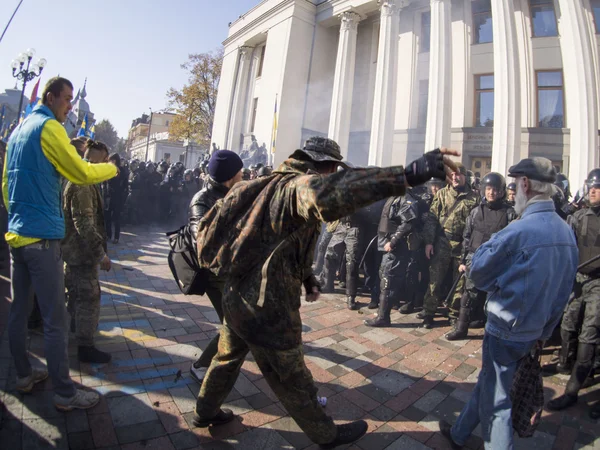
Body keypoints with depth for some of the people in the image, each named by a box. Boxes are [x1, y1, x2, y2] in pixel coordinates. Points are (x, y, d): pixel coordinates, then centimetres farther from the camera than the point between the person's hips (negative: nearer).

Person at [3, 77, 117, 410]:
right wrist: (112, 169, 4)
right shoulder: (48, 127, -9)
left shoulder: (18, 130, 18)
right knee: (55, 319, -4)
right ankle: (65, 393, 5)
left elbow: (7, 183, 22)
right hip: (42, 237, -10)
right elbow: (81, 173, -13)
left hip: (16, 233, 10)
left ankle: (24, 375, 29)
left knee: (19, 310, 15)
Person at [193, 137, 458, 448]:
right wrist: (409, 174, -50)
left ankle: (205, 412, 54)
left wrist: (305, 276, 9)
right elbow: (326, 194, -47)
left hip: (235, 295, 9)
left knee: (228, 357, 31)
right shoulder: (295, 186, -20)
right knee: (293, 381, 14)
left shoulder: (271, 184, 10)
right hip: (266, 307, -9)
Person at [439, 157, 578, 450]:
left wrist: (492, 243, -1)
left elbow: (477, 273, -14)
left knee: (496, 400, 10)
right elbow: (563, 293, 8)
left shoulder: (517, 232, -25)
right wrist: (545, 331, 18)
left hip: (504, 330, -8)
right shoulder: (567, 233, 0)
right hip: (533, 331, 8)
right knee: (487, 384, 23)